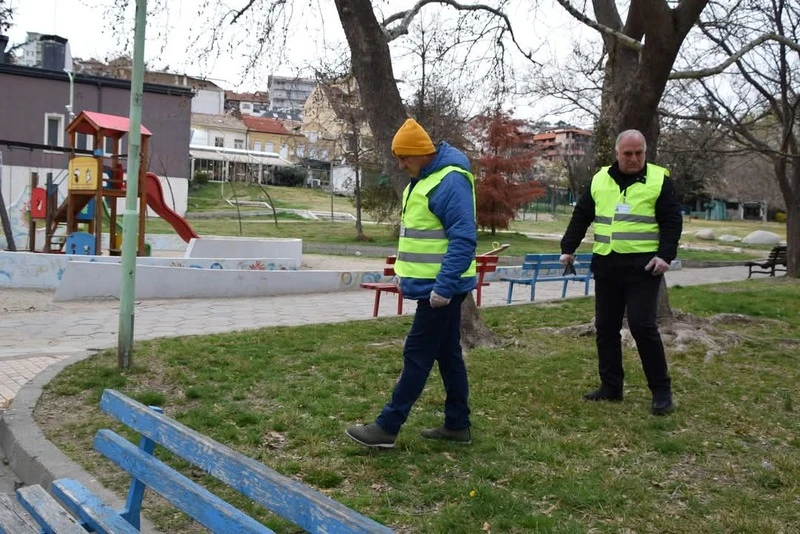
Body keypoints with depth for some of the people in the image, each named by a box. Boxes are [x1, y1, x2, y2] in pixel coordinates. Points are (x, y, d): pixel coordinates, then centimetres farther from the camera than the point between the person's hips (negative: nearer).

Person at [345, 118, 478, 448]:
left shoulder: (450, 182, -19)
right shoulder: (423, 178, 13)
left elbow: (464, 239, -25)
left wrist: (443, 286, -28)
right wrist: (414, 277, 21)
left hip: (440, 288, -10)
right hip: (433, 285, 10)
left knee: (417, 355, -4)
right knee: (448, 353, 14)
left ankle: (387, 427, 3)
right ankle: (457, 425, 23)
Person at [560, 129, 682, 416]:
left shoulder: (660, 180, 0)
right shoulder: (600, 179, 10)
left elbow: (672, 222, -3)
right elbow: (581, 217, 15)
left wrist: (665, 255, -16)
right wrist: (568, 248, 7)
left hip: (642, 265, -4)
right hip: (606, 264, 5)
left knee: (642, 326, -9)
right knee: (606, 327, 8)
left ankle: (661, 390, 4)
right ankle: (611, 386, 20)